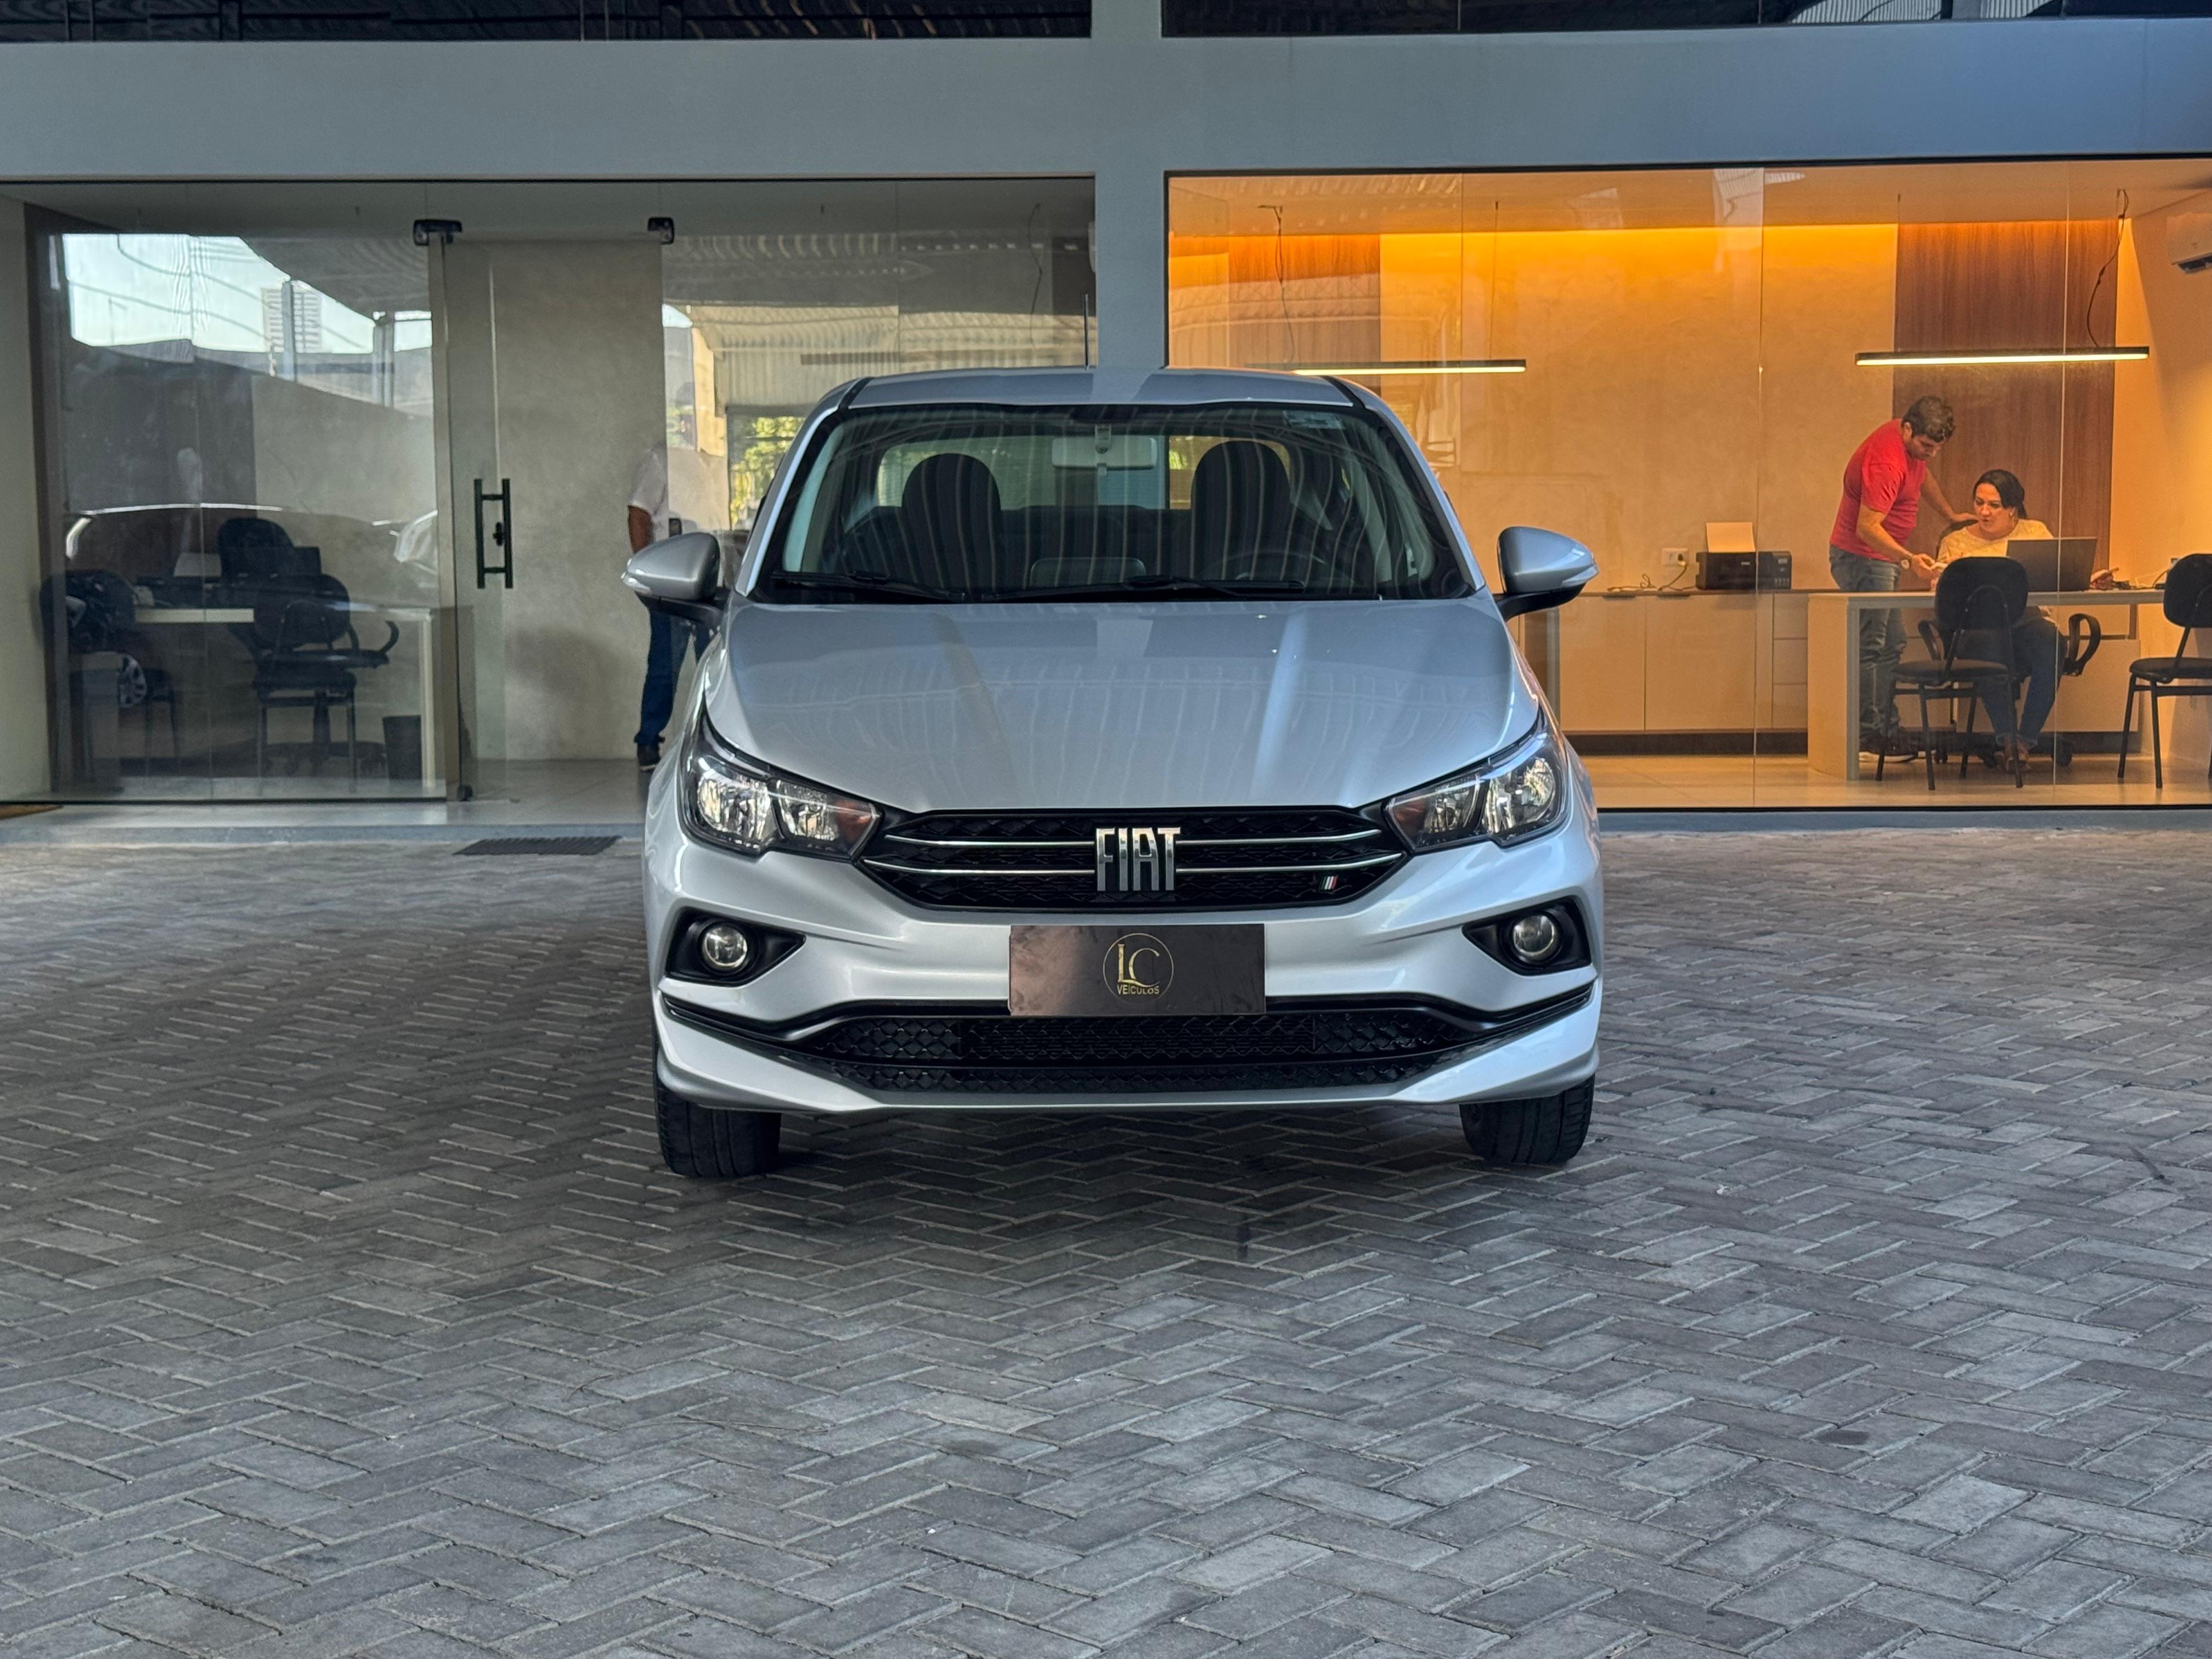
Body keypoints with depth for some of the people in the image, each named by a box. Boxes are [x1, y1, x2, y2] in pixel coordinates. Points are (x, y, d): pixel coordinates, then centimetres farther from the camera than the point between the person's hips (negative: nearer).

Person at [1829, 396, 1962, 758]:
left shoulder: (1912, 442, 4)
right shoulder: (1886, 462, -28)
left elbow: (1922, 475, 27)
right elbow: (1867, 528, -32)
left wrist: (1950, 515, 23)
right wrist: (1908, 558, -41)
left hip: (1881, 559, 11)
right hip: (1863, 558, -11)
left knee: (1891, 646, 12)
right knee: (1871, 647, -11)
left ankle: (1886, 731, 16)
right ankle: (1866, 734, -9)